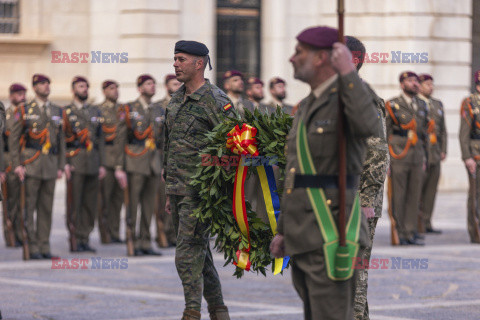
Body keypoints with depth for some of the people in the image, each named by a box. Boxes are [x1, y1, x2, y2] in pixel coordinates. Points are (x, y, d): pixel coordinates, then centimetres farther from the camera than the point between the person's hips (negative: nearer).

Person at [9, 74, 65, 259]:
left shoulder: (57, 112, 13)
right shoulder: (25, 111, 2)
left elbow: (61, 141, 16)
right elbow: (13, 139, 0)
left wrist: (61, 166, 9)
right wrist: (17, 165, -8)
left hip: (50, 166, 4)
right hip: (31, 165, -4)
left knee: (46, 209, 5)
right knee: (28, 208, -4)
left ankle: (44, 247, 9)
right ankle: (32, 248, -2)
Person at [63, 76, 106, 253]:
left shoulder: (95, 112, 16)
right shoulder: (66, 112, 2)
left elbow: (100, 139, 16)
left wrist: (102, 164, 9)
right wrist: (64, 163, -13)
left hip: (93, 163, 5)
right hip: (75, 164, -5)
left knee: (91, 204, 5)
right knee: (74, 203, -6)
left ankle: (85, 239, 10)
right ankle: (75, 240, -3)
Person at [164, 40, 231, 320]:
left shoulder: (215, 100, -11)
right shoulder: (178, 99, 15)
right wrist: (170, 192, 21)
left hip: (200, 192, -8)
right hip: (179, 190, 8)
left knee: (188, 255, -11)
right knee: (199, 255, 12)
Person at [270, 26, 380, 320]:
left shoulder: (349, 96, -8)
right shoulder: (309, 106, 19)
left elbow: (369, 127, -33)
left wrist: (348, 73, -26)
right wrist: (283, 231, 20)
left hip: (330, 235, -9)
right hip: (305, 235, 9)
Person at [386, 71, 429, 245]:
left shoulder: (422, 105, 15)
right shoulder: (392, 105, -2)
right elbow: (385, 133, -2)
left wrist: (424, 158, 16)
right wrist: (386, 159, -6)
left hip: (417, 158, 5)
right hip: (398, 158, -5)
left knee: (415, 196, 4)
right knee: (398, 197, -2)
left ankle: (411, 231, 10)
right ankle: (399, 233, 5)